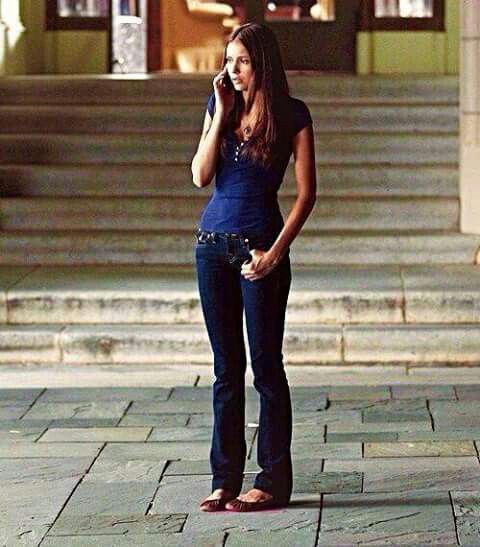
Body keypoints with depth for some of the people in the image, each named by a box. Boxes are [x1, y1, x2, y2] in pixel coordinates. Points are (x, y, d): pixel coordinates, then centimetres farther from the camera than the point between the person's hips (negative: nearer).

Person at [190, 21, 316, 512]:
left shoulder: (291, 114, -4)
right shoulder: (218, 107, 9)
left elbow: (306, 192, -5)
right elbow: (200, 176, -1)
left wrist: (276, 251, -12)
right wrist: (222, 113, -4)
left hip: (259, 244, -4)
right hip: (213, 241, 4)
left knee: (265, 364, -2)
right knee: (226, 366, 7)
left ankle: (274, 481, 3)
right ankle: (225, 479, 11)